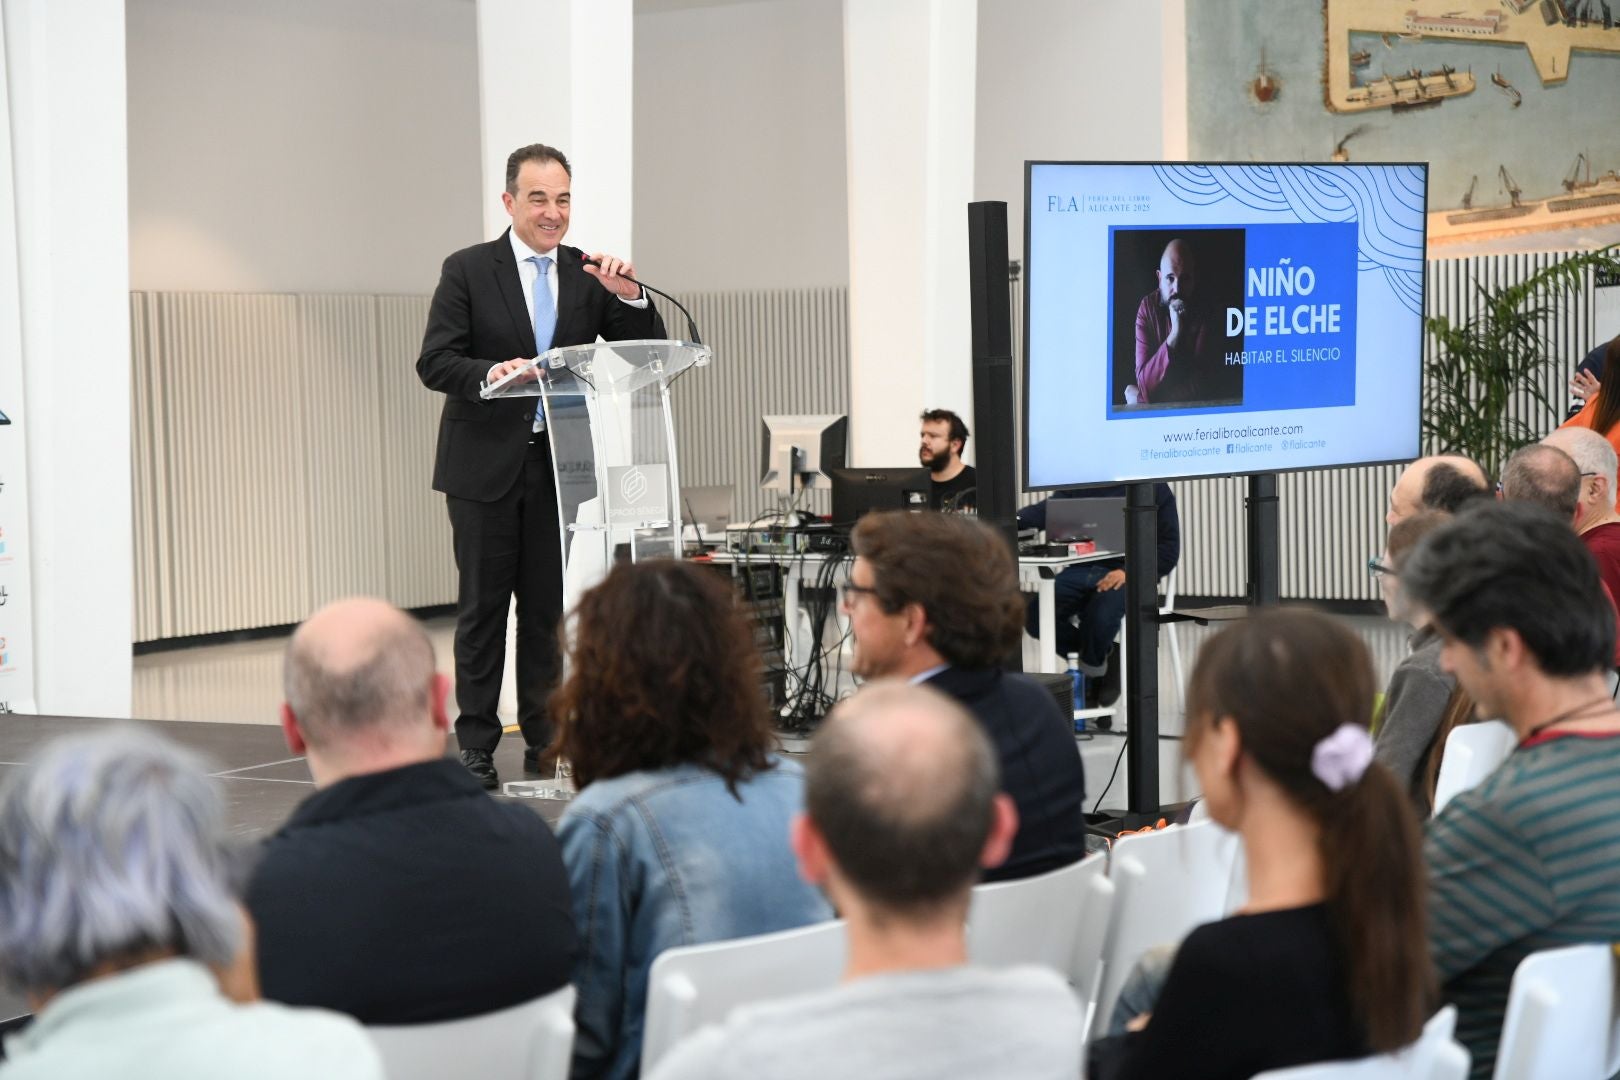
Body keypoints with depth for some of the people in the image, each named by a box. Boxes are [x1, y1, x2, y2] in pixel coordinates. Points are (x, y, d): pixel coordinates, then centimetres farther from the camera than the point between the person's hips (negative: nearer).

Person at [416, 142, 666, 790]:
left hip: (560, 466, 3)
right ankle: (476, 746, 8)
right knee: (483, 608, 2)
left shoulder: (589, 276, 8)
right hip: (487, 464, -2)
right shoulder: (469, 270, 0)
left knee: (549, 610, 6)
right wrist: (492, 371, -26)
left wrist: (629, 297, -12)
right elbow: (434, 362, -7)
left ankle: (544, 747, 12)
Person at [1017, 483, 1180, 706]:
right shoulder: (1079, 485, 13)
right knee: (1036, 616, -19)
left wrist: (1130, 572, -19)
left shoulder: (1155, 488, 4)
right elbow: (1047, 510, -4)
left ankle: (1090, 670, 1)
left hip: (1126, 574, -4)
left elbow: (1168, 546, -2)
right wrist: (1016, 519, -27)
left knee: (1100, 616, -34)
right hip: (1082, 569, 4)